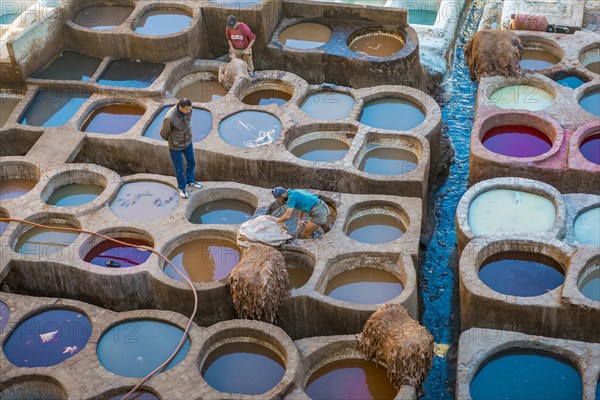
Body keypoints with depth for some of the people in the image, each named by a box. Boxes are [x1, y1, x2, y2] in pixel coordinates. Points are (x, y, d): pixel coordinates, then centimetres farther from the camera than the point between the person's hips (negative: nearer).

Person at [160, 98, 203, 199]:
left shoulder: (188, 110, -19)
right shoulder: (169, 118, -37)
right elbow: (164, 133, -18)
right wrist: (172, 140, 2)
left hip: (187, 142, 5)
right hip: (176, 146, -5)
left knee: (191, 162, 24)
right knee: (179, 168, 15)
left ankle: (190, 181, 51)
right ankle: (182, 187, 41)